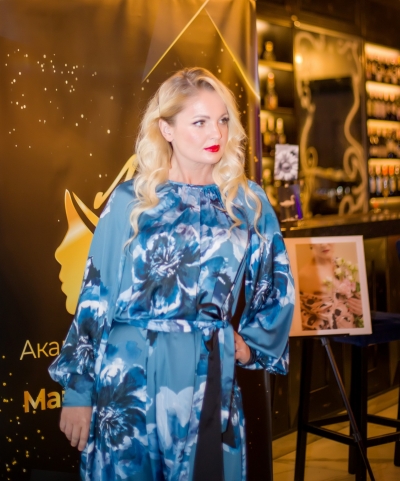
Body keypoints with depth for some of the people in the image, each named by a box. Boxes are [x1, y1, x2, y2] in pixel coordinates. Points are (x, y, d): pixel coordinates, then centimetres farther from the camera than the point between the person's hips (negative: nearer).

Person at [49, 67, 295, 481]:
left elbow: (277, 286, 15)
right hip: (128, 375, -1)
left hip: (208, 377, 2)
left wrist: (251, 343, 8)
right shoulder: (131, 200, -4)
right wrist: (77, 392, -1)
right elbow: (95, 296, -2)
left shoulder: (248, 202, 2)